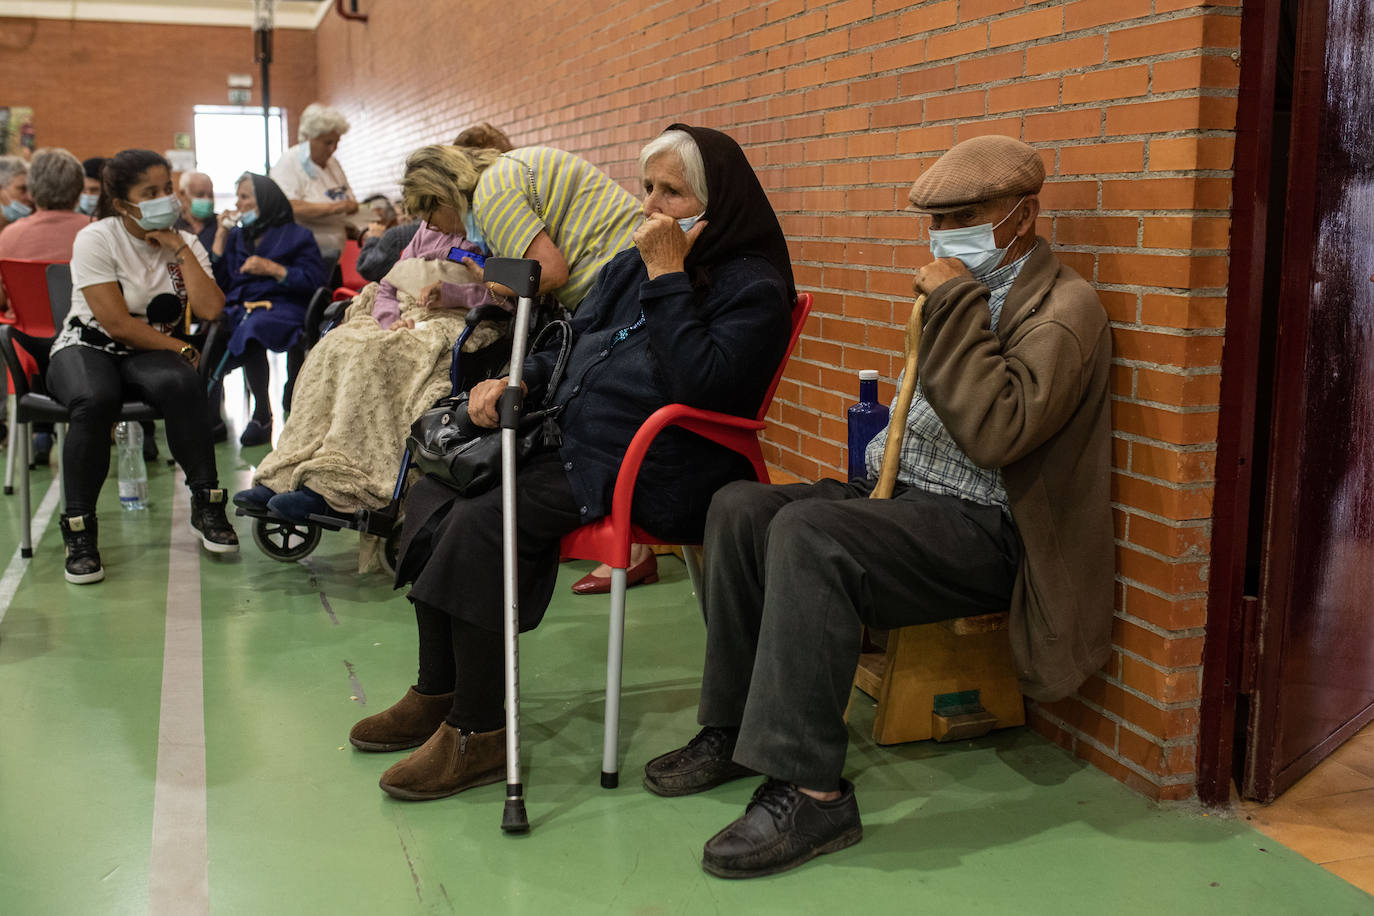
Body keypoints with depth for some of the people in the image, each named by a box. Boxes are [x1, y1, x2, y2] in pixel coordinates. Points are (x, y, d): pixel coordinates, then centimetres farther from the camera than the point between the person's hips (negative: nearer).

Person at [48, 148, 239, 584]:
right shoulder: (95, 240, -8)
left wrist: (181, 250, -12)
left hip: (152, 354, 3)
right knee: (94, 399, -38)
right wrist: (181, 348, -11)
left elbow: (210, 310, -13)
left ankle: (207, 504, -22)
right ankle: (79, 529, -26)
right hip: (87, 347, -3)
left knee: (181, 383, -34)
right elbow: (117, 324, -15)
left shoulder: (186, 244, 5)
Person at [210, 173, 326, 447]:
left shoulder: (298, 235, 12)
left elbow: (315, 281, -2)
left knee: (252, 327, -39)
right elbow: (217, 282, 14)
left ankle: (262, 414, -29)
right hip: (239, 308, 5)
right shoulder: (237, 236, 27)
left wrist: (272, 269, -8)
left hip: (282, 307, -5)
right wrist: (221, 236, 13)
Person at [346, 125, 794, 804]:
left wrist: (668, 276, -20)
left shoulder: (753, 287, -8)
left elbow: (695, 383, -24)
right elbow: (573, 341, 25)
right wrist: (514, 381, 6)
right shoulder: (633, 264, 17)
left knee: (484, 523, -26)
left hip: (645, 474, -9)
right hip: (568, 440, 10)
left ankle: (476, 733, -16)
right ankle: (437, 695, 8)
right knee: (432, 494, 1)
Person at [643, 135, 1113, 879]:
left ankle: (809, 791, -27)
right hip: (905, 494, 9)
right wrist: (878, 466, 13)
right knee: (738, 507, -4)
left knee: (809, 533, -32)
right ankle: (734, 728, 3)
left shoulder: (1063, 310, -11)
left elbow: (995, 432, -27)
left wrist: (955, 307, -22)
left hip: (984, 531, -9)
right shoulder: (969, 292, 17)